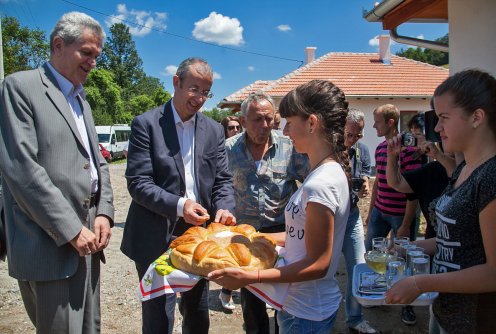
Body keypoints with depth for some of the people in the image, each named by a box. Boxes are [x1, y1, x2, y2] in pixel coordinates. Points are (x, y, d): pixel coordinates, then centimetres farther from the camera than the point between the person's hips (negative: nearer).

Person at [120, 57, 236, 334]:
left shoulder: (214, 130, 7)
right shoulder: (146, 124, -7)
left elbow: (223, 179, 5)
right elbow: (138, 183, -13)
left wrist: (224, 209, -15)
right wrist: (178, 205, -27)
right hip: (156, 238, -4)